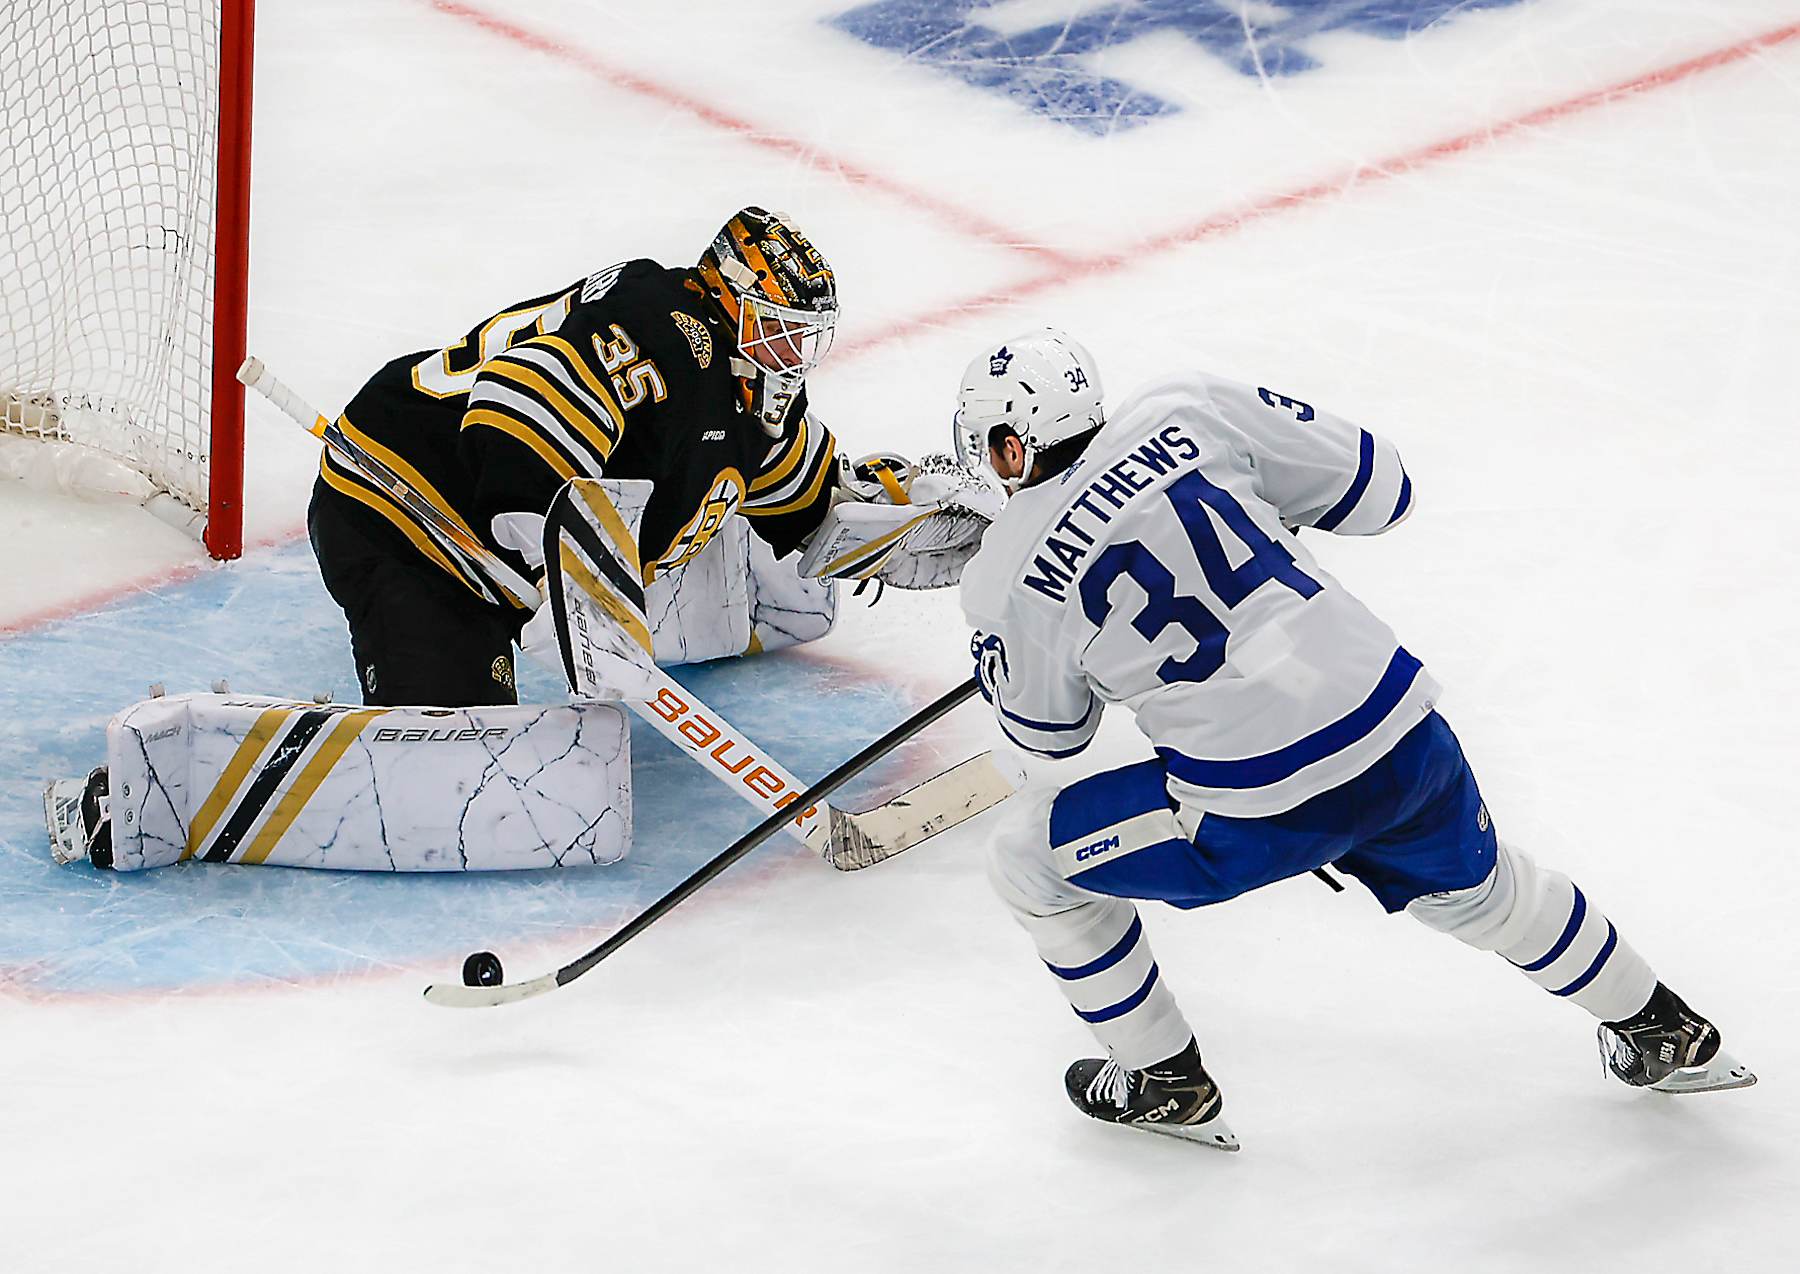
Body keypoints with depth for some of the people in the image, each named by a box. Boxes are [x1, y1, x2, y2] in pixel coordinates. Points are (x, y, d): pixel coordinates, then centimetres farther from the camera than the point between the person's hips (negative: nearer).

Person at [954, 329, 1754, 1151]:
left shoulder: (1006, 579, -5)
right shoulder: (1185, 413, 1)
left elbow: (1046, 732, 14)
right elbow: (1379, 489, 8)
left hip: (1260, 819, -5)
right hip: (1405, 742, 5)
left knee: (1033, 856, 18)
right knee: (1473, 884, 36)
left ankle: (1166, 1084, 30)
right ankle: (1663, 1035, 52)